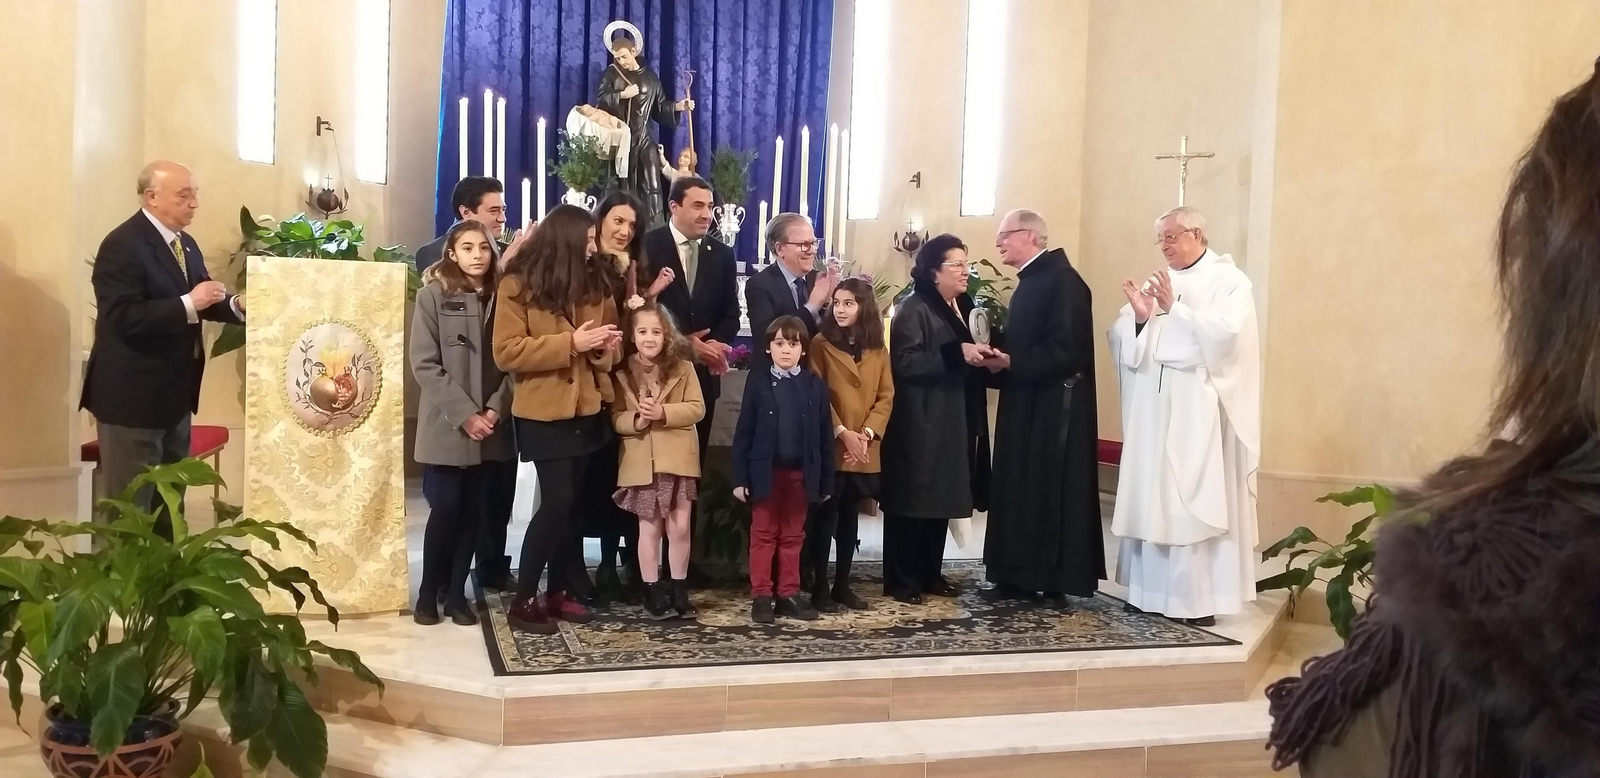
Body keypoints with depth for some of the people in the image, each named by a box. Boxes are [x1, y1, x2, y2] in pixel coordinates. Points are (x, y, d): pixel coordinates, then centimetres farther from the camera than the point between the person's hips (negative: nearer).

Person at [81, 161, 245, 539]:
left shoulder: (186, 244, 10)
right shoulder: (122, 245, -18)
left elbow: (200, 302, 13)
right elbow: (124, 318, -27)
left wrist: (236, 305, -7)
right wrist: (188, 303, -31)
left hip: (175, 394, 9)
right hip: (133, 396, -9)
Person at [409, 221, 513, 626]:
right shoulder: (433, 295, -3)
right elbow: (424, 365, -8)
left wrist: (496, 409, -9)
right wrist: (464, 414, -14)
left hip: (492, 426, 3)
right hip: (447, 425, -3)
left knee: (475, 511, 5)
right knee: (446, 508, -3)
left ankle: (456, 591, 17)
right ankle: (428, 591, 14)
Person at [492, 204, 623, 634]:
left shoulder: (595, 282, 8)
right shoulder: (518, 285, -7)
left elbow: (610, 345, 16)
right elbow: (506, 352, -15)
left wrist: (605, 346, -9)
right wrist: (570, 343, -20)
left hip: (587, 408, 6)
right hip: (544, 411, -6)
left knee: (573, 503, 9)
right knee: (557, 501, -10)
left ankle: (559, 591, 19)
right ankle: (524, 600, 1)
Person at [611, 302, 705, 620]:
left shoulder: (683, 367, 0)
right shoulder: (622, 372, 1)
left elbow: (697, 408, -6)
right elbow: (615, 417, -1)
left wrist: (663, 412, -19)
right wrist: (636, 420, -21)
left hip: (678, 460, 0)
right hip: (641, 462, 0)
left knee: (680, 527, 4)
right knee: (650, 528, 8)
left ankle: (679, 590, 17)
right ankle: (653, 592, 17)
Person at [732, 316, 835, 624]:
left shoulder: (816, 386, 3)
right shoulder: (757, 383, -1)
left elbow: (825, 437, 4)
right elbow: (744, 433, -1)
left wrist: (826, 482, 2)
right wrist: (740, 478, -6)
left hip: (801, 474, 2)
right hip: (766, 472, -1)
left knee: (793, 536, 10)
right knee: (763, 535, 6)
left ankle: (788, 594, 18)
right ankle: (761, 596, 12)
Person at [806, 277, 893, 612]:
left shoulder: (877, 350, 9)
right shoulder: (821, 344, -3)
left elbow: (886, 397, 5)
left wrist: (867, 434, -9)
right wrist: (842, 433, -16)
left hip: (865, 453, 4)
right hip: (829, 448, -4)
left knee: (850, 518, 11)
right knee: (825, 517, 1)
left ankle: (842, 584, 19)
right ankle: (819, 586, 8)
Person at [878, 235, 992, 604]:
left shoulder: (961, 307, 15)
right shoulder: (914, 309, -11)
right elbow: (905, 363, -21)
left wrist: (980, 356, 5)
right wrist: (957, 353, -24)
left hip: (953, 421, 8)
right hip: (919, 424, -8)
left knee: (941, 499, 12)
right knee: (912, 501, -3)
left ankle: (930, 574, 22)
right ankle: (901, 580, 5)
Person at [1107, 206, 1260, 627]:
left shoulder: (1229, 280, 1)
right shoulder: (1155, 283, 14)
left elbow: (1226, 333, -15)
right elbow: (1120, 340, 8)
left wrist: (1174, 310, -18)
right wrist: (1139, 317, -11)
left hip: (1198, 413, -5)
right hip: (1151, 411, 5)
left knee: (1196, 501, -5)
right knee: (1149, 498, 5)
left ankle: (1200, 597, 1)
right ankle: (1151, 590, 13)